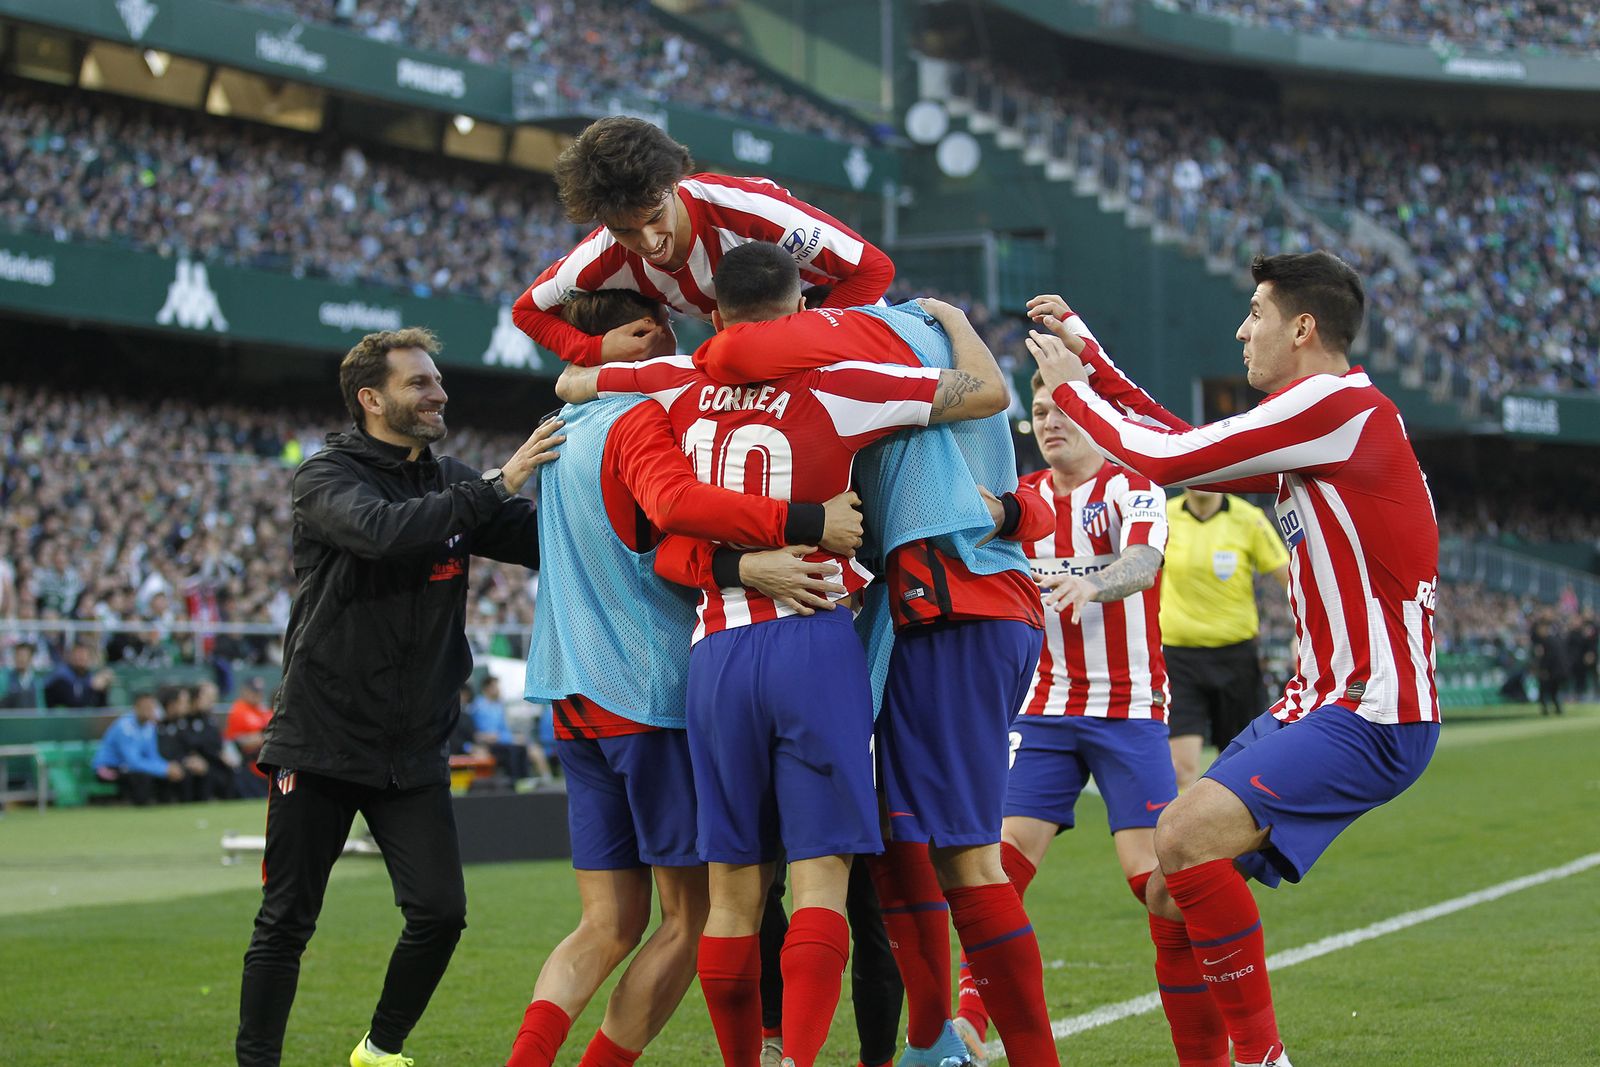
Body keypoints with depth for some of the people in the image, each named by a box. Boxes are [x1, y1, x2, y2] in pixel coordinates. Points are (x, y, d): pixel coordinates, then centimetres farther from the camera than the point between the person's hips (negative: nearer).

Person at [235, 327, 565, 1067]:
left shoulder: (453, 484, 8)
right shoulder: (327, 479, -8)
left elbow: (547, 542, 0)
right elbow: (382, 531, -29)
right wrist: (496, 485, -30)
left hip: (413, 749, 4)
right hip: (322, 739, -4)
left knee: (440, 913, -3)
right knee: (287, 920, 1)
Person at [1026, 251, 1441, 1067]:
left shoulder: (1340, 404, -14)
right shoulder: (1314, 421, 16)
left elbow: (1169, 460, -14)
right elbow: (1189, 454, 28)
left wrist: (1071, 389, 2)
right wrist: (1090, 359, 26)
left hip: (1373, 717, -10)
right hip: (1315, 701, 10)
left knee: (1188, 837, -25)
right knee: (1172, 891, 8)